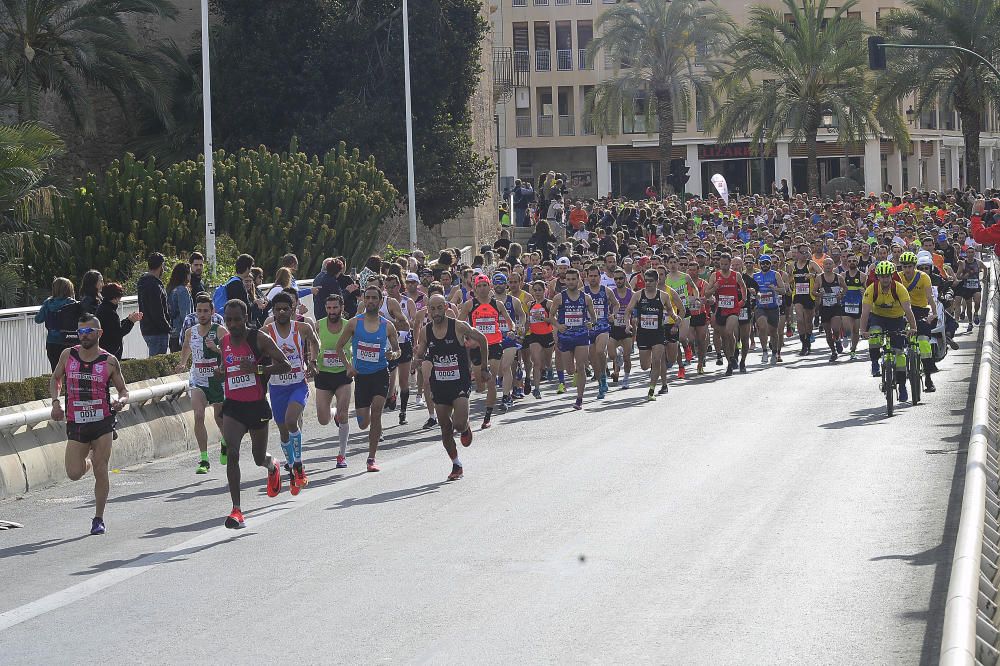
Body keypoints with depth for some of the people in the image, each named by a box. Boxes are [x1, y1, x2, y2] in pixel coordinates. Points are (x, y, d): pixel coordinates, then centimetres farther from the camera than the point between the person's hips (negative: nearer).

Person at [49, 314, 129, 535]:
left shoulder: (109, 362, -3)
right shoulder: (68, 355, 1)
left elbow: (123, 390, 6)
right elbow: (55, 379, 16)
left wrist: (121, 401, -17)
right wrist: (55, 401, -1)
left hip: (102, 422, -2)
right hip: (75, 424, 2)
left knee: (100, 472, -4)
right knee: (74, 474, -3)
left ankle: (99, 518, 11)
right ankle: (88, 461, 33)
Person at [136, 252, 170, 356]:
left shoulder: (143, 282, 14)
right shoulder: (154, 285, -18)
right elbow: (157, 312, -20)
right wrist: (167, 327, -10)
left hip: (146, 330, 10)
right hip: (157, 331, -10)